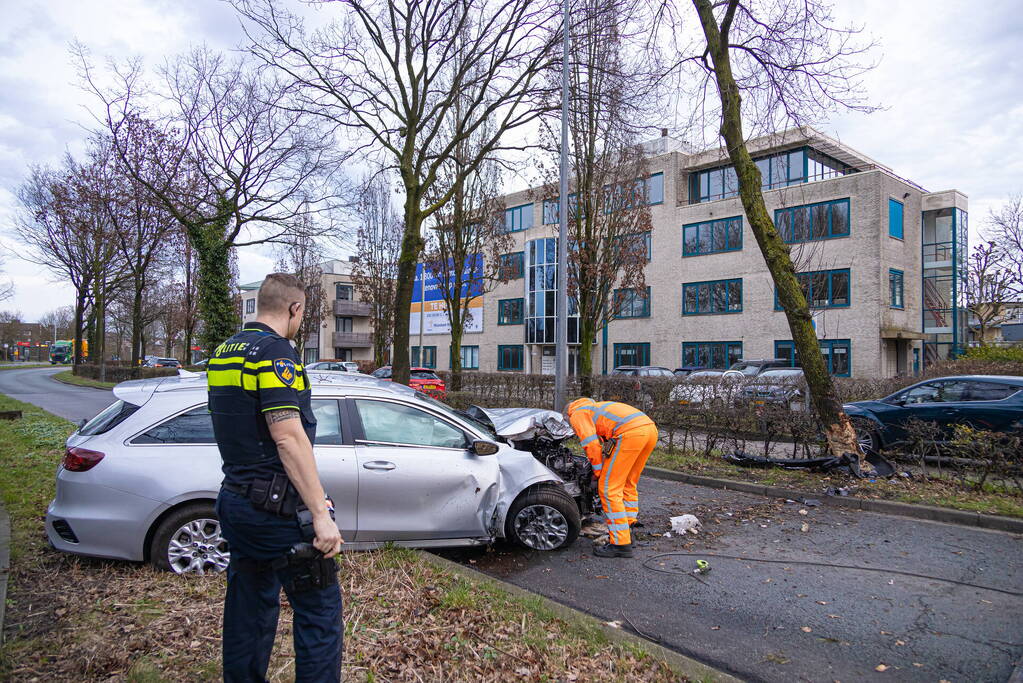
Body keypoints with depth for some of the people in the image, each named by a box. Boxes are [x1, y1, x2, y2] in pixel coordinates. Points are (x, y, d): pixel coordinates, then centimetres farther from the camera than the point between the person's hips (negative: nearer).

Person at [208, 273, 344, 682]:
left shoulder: (222, 353, 13)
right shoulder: (275, 350, -16)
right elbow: (289, 437, -24)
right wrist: (320, 513, -23)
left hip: (235, 500, 9)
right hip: (277, 508, -9)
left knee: (249, 608, 19)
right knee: (319, 611, 1)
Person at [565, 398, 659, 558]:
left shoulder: (577, 414, 13)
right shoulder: (597, 408, 39)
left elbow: (591, 443, 0)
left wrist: (598, 472, 11)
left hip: (631, 433, -9)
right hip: (651, 428, 9)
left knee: (609, 488, 0)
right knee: (628, 485, 23)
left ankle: (621, 544, 2)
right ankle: (627, 532, 31)